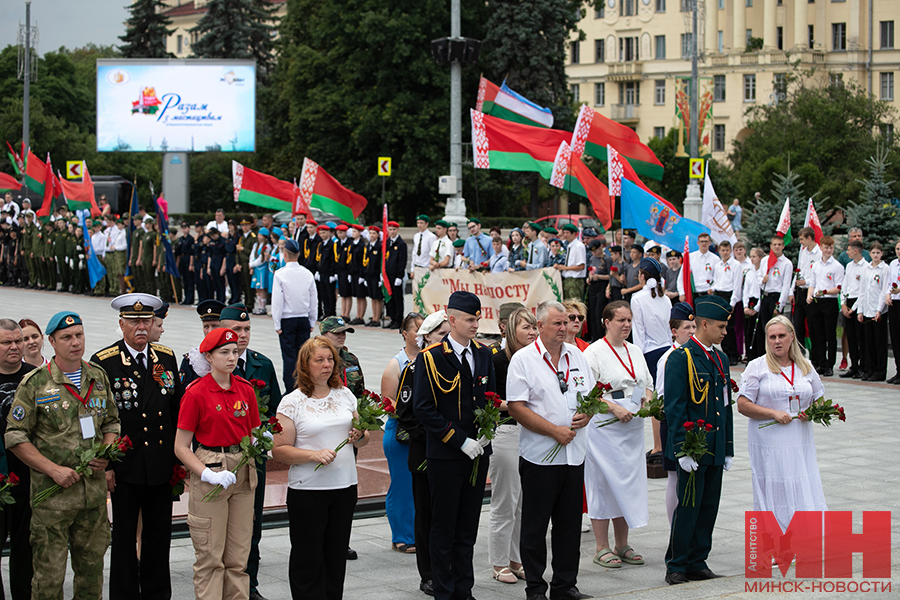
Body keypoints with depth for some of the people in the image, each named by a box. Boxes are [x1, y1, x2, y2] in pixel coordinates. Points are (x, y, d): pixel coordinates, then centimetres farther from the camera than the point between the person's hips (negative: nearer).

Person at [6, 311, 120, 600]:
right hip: (53, 491, -4)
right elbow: (15, 437, -6)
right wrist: (53, 469, -14)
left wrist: (106, 454, 0)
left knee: (92, 566, 11)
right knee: (50, 571, -3)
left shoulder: (99, 377, 9)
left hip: (94, 488, 4)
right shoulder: (34, 383, -6)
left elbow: (112, 422, 20)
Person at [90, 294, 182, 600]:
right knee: (124, 537, 5)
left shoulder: (166, 357, 8)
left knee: (160, 534, 11)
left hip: (162, 467, 4)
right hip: (126, 468, -4)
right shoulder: (103, 362, -5)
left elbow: (177, 408, 12)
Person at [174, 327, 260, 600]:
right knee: (210, 555, -2)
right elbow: (181, 447, -8)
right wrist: (209, 474, -18)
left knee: (238, 555, 8)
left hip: (242, 473, 5)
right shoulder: (196, 393, -7)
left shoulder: (246, 390, 8)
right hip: (210, 468, -5)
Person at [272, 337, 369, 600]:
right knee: (308, 558, 0)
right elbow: (279, 450, -8)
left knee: (337, 554, 9)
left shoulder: (345, 395, 9)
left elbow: (363, 437, 18)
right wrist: (314, 455, -21)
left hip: (345, 486, 4)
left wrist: (360, 436, -6)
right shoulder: (292, 402, -5)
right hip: (307, 490, -4)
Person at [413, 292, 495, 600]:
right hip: (445, 457, -5)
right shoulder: (430, 358, -10)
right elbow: (424, 409, -12)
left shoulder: (483, 354, 8)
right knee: (444, 528, 3)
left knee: (468, 528, 11)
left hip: (477, 454, 5)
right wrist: (461, 441, -16)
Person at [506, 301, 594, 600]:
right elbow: (516, 407, -12)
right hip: (539, 455, -5)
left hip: (574, 454, 5)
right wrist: (554, 431, -15)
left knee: (569, 524, 10)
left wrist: (586, 415, -4)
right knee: (535, 526, 2)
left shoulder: (576, 356, 11)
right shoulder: (523, 359, -6)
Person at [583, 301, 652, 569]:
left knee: (628, 482, 9)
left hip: (632, 427, 7)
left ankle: (622, 545, 19)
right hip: (604, 427, -7)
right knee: (604, 482, -3)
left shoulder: (635, 351, 14)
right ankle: (602, 548, 4)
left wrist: (647, 401, 1)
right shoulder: (594, 352, -7)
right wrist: (615, 408, -20)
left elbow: (647, 385, 22)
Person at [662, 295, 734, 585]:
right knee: (688, 506, -5)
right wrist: (683, 449, -18)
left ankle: (697, 562, 17)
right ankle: (676, 566, 5)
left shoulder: (721, 359, 14)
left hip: (716, 450, 7)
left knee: (709, 507, 9)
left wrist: (728, 448, 15)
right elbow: (674, 407, -13)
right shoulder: (680, 358, -9)